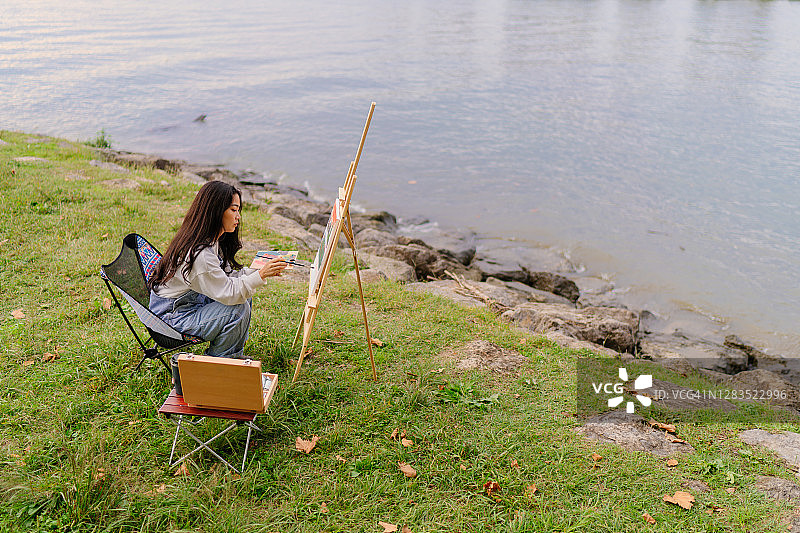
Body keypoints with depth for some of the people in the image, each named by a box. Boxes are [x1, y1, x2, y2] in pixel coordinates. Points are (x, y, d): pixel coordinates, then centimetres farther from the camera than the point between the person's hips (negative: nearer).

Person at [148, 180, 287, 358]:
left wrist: (262, 270, -5)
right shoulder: (198, 252, -30)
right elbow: (228, 293, -28)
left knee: (245, 296, 6)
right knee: (239, 308, -22)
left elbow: (226, 276, 6)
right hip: (172, 316, -10)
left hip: (194, 302, 10)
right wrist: (261, 275, -27)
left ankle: (235, 355, 17)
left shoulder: (212, 242, 2)